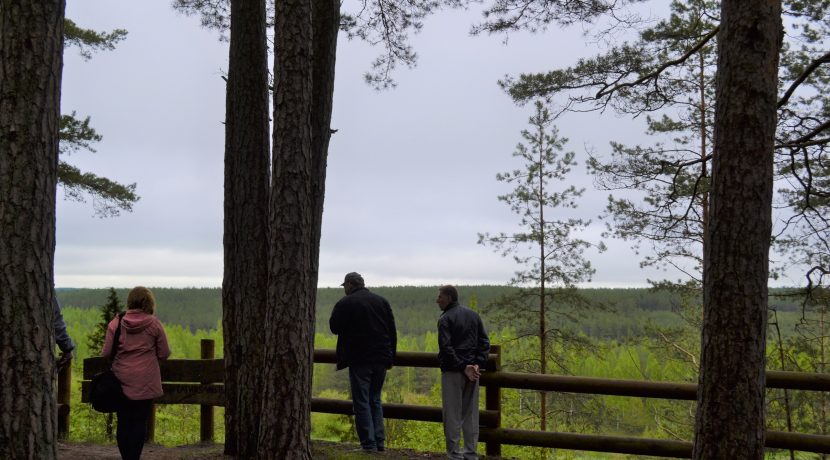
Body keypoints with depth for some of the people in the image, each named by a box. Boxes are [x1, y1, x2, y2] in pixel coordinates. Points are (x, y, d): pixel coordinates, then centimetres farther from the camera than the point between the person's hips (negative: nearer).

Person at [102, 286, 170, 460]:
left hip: (121, 382, 1)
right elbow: (164, 353, -1)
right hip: (145, 383, -1)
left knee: (123, 422, 10)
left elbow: (106, 353, -1)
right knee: (140, 422, 4)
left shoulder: (115, 323, -3)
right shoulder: (154, 324, -5)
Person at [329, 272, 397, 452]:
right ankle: (379, 441, 10)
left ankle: (369, 443, -4)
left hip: (359, 360, -5)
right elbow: (393, 331, 9)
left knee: (361, 402, 0)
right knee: (375, 399, 15)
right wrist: (391, 356, 13)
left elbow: (334, 328, 0)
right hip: (381, 359, 5)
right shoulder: (381, 301, 9)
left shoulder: (345, 303, -6)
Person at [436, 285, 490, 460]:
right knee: (470, 413, 11)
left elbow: (446, 348, -18)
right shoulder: (474, 315, 12)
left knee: (452, 414, 0)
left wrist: (462, 367, -15)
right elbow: (485, 342, 7)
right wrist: (478, 364, -1)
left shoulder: (445, 319, -8)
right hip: (472, 372, 6)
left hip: (453, 372, -6)